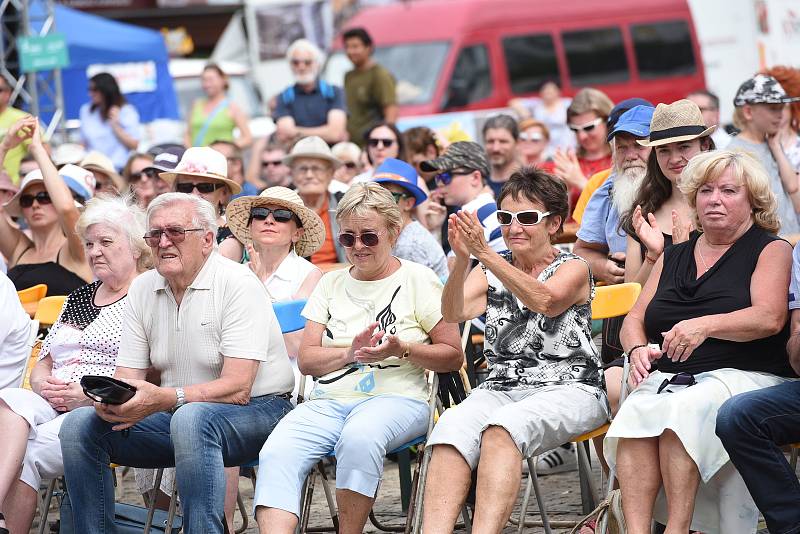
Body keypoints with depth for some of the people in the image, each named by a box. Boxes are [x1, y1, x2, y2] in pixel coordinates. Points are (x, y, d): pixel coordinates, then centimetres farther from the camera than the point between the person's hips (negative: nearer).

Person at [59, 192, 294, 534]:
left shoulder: (239, 285, -13)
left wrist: (164, 399, -34)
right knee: (79, 425, -13)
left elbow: (237, 389, -21)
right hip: (177, 414, 6)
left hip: (256, 410, -6)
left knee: (191, 419, -39)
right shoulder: (143, 289, 7)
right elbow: (126, 377, 5)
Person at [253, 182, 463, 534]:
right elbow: (306, 360, 13)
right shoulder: (331, 284, 19)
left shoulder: (417, 279, 7)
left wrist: (402, 350, -12)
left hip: (396, 398, -4)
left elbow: (453, 356, 5)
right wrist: (350, 353, -7)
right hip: (329, 400, 4)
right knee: (276, 454, -28)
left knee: (358, 438, -40)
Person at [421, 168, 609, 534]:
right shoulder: (490, 271, 17)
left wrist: (484, 252, -27)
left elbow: (545, 301, -18)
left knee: (503, 426, -36)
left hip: (568, 390, -3)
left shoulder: (574, 269, 6)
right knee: (452, 428, -30)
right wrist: (462, 258, -21)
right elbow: (454, 313, -2)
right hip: (500, 388, 3)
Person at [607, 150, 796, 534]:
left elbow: (769, 318, -9)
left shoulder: (771, 250, 8)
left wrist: (705, 325, -22)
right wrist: (638, 350, -3)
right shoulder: (673, 257, 24)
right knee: (635, 412, -30)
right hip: (668, 375, 4)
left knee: (681, 411, -35)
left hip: (742, 374, -4)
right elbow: (634, 320, 20)